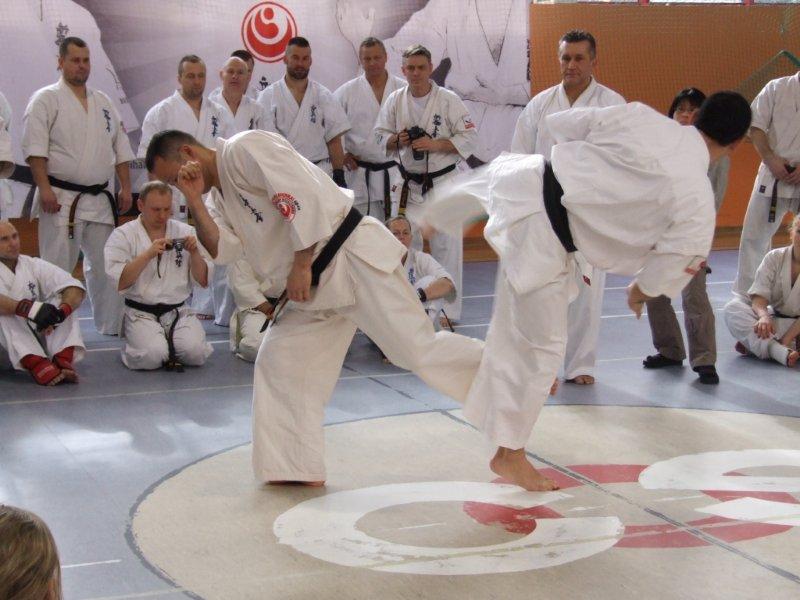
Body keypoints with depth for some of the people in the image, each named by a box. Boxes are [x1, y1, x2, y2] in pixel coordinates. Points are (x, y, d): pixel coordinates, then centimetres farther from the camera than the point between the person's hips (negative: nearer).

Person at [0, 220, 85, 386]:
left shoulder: (34, 265, 6)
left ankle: (63, 361, -34)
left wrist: (60, 312, -28)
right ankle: (39, 366, -48)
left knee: (62, 299, -13)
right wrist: (29, 308, -44)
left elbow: (75, 287, -7)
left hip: (38, 334, 4)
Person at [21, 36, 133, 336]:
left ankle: (112, 324, 23)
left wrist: (125, 188, 10)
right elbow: (34, 148, -11)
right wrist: (44, 188, -18)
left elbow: (120, 148, 18)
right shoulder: (46, 99, -3)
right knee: (58, 266, -6)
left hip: (99, 199, 6)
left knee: (105, 264, 12)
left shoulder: (103, 102, 16)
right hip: (61, 199, -6)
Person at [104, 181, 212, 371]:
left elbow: (203, 281, 8)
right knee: (152, 356, -28)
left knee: (195, 353, -23)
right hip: (140, 313, -3)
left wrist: (194, 253, -10)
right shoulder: (122, 235, 0)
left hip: (178, 311, 3)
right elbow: (119, 283, -11)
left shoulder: (185, 232, 9)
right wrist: (148, 254, -19)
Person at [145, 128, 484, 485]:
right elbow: (222, 248, 7)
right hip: (317, 284, 10)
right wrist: (195, 201, -2)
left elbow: (304, 196, -19)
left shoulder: (243, 149, -10)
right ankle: (298, 468, 15)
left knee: (419, 349, -14)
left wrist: (301, 265, -18)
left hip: (353, 258, -10)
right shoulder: (226, 192, 19)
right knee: (280, 360, 8)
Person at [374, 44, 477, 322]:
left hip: (443, 183, -3)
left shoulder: (448, 100, -9)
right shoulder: (394, 101, 0)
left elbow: (469, 138, -9)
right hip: (409, 185, 3)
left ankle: (448, 312, 12)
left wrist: (435, 144, -19)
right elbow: (380, 137, 8)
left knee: (446, 247, 1)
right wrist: (398, 140, -14)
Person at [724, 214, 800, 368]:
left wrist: (786, 338, -27)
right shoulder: (775, 257, -3)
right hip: (774, 319, 3)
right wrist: (763, 316, -34)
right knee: (732, 307, -23)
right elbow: (759, 296, -10)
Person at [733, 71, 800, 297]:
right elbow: (756, 127, -2)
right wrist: (771, 159, -12)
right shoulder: (776, 88, 0)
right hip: (773, 175, 0)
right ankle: (745, 294, 16)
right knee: (754, 236, 5)